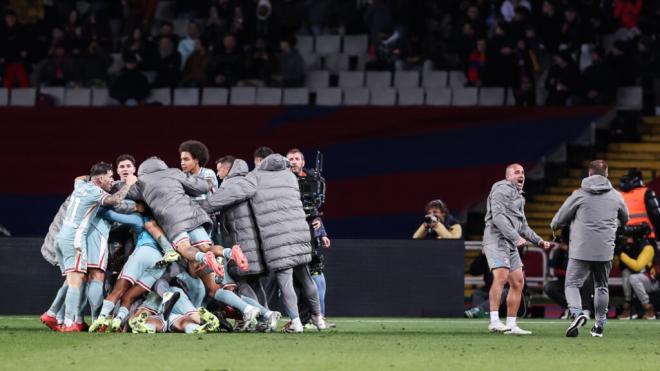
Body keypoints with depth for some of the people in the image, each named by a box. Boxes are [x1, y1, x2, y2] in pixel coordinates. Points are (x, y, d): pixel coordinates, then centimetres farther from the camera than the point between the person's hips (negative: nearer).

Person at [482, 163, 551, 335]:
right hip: (497, 239, -10)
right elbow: (498, 217, -18)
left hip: (511, 244, 10)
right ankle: (494, 321, -31)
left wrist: (538, 241, 19)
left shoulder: (518, 197, 26)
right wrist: (516, 237, -25)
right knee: (501, 276, -24)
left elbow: (522, 225, 32)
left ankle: (511, 325, 9)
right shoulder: (501, 190, -5)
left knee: (518, 282, 6)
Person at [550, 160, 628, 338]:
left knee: (572, 284, 4)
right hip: (605, 251, 3)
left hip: (580, 251, -3)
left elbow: (558, 220, 3)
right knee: (601, 287, 17)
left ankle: (577, 313, -22)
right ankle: (599, 325, 17)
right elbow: (625, 219, 26)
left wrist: (555, 226, 26)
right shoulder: (615, 196, 8)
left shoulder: (579, 195, -1)